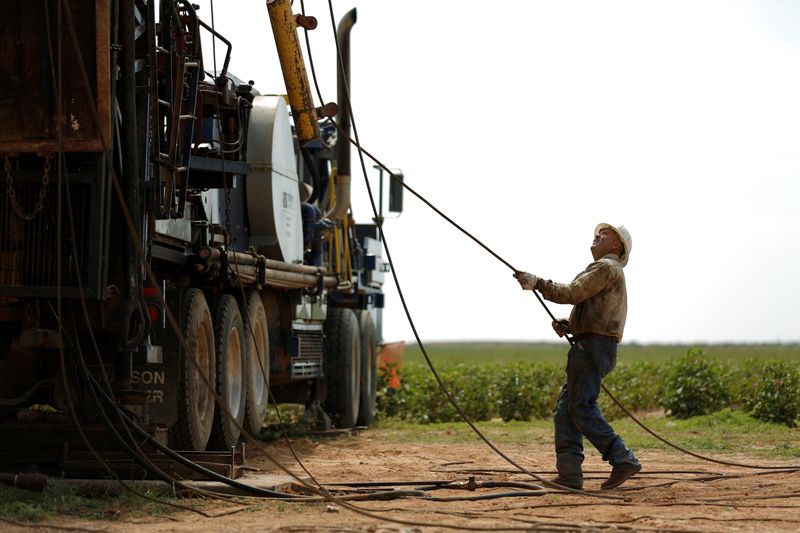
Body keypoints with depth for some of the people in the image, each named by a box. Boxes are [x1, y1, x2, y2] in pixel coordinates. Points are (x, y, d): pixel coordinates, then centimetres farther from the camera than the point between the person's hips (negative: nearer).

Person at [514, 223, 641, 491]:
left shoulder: (606, 267, -4)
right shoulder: (608, 271, 28)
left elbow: (573, 293, -14)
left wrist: (538, 283, -6)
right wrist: (566, 324, 10)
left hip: (592, 346, -10)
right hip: (590, 349, 10)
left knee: (582, 408, -14)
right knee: (565, 409, 6)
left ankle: (624, 460, -16)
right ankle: (569, 474, 2)